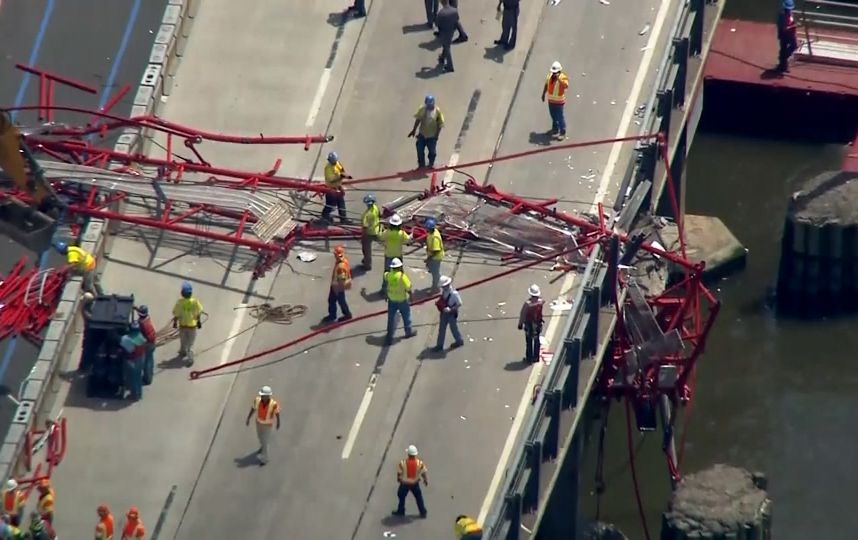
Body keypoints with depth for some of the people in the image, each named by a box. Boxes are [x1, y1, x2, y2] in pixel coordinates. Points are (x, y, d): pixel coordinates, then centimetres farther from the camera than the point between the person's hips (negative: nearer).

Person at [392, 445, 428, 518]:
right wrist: (426, 481, 14)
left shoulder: (402, 463, -24)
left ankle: (400, 511, 34)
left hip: (404, 484, -1)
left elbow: (399, 473, -9)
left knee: (402, 496, 22)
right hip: (415, 484, 1)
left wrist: (398, 479, 15)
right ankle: (423, 513, 25)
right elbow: (424, 473, -6)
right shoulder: (420, 463, -19)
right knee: (419, 498, 19)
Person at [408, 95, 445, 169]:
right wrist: (414, 130, 4)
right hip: (422, 135, 2)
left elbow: (440, 124, -7)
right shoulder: (422, 110, -7)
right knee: (420, 150, 6)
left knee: (432, 151, 8)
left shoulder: (437, 111, -13)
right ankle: (421, 164, 26)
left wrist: (437, 134, -11)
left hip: (432, 136, -2)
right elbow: (418, 120, 3)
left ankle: (431, 164, 34)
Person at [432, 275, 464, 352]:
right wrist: (438, 303, -8)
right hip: (444, 313, 6)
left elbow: (459, 304, -23)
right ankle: (439, 345, 23)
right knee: (441, 329, 12)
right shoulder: (443, 291, -8)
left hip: (452, 314, -6)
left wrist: (450, 309, -28)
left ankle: (459, 341, 41)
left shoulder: (454, 293, -29)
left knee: (453, 328, 16)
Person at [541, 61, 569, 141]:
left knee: (560, 117, 3)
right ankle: (555, 130, 40)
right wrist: (543, 94, 14)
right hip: (551, 100, 6)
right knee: (553, 116, 21)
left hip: (559, 101, -6)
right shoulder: (550, 76, -6)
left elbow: (566, 85, -44)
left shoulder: (563, 78, -24)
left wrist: (559, 79, -52)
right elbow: (546, 84, 11)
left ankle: (562, 133, 18)